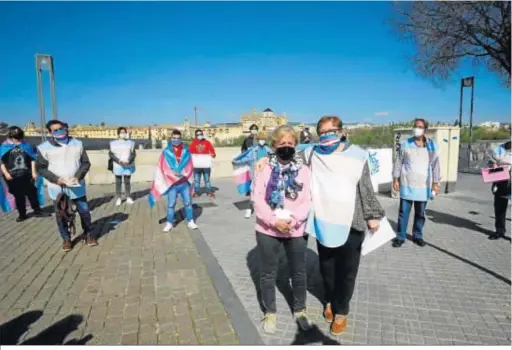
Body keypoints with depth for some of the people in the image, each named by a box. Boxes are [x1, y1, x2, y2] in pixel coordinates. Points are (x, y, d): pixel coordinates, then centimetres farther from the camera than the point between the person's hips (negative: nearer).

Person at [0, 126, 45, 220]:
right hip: (12, 177, 0)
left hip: (27, 175, 0)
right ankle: (22, 214, 20)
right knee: (18, 196, 9)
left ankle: (37, 210, 19)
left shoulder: (26, 146, 1)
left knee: (32, 193, 6)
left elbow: (32, 159, 4)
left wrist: (34, 172, 0)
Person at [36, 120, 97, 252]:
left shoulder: (77, 144, 1)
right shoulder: (44, 147, -5)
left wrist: (78, 177, -13)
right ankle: (66, 239, 25)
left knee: (84, 211, 7)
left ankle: (88, 233, 26)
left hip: (77, 186, 1)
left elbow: (86, 163, 3)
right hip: (57, 188, -1)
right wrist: (56, 179, -16)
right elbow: (41, 167, -2)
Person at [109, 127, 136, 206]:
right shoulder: (113, 143, 3)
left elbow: (133, 154, 3)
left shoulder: (130, 143, 6)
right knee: (118, 182, 2)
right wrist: (119, 161, -16)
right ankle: (119, 198, 9)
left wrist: (128, 161, -14)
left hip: (128, 166, 1)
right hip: (118, 166, -1)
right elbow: (111, 154, -2)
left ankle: (128, 198, 12)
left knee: (127, 182, 5)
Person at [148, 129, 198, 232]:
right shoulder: (166, 152, -2)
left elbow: (190, 166, 2)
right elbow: (163, 167, -4)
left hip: (184, 182, 2)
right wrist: (174, 175, -14)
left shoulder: (186, 151, 3)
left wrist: (182, 174, -13)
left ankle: (191, 222, 20)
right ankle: (169, 223, 16)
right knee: (171, 204, 4)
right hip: (171, 183, -1)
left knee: (188, 202, 8)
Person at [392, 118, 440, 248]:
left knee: (420, 213, 12)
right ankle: (400, 237, 11)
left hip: (424, 185, 2)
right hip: (407, 184, -1)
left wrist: (435, 183, 3)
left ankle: (417, 236, 26)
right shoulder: (405, 144, -1)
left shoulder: (432, 145, 2)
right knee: (403, 212, 2)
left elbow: (435, 165, 5)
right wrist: (396, 179, 1)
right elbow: (398, 162, 3)